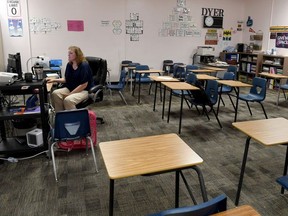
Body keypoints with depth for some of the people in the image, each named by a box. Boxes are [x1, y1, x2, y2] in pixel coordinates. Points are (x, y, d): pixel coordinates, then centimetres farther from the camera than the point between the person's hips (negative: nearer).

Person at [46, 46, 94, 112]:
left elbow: (84, 85, -18)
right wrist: (54, 80, 1)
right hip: (70, 88, 7)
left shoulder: (84, 66, -15)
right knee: (55, 93, -18)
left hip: (84, 90, -7)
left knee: (68, 100, -33)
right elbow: (66, 79, 16)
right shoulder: (69, 65, 6)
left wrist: (70, 94, -17)